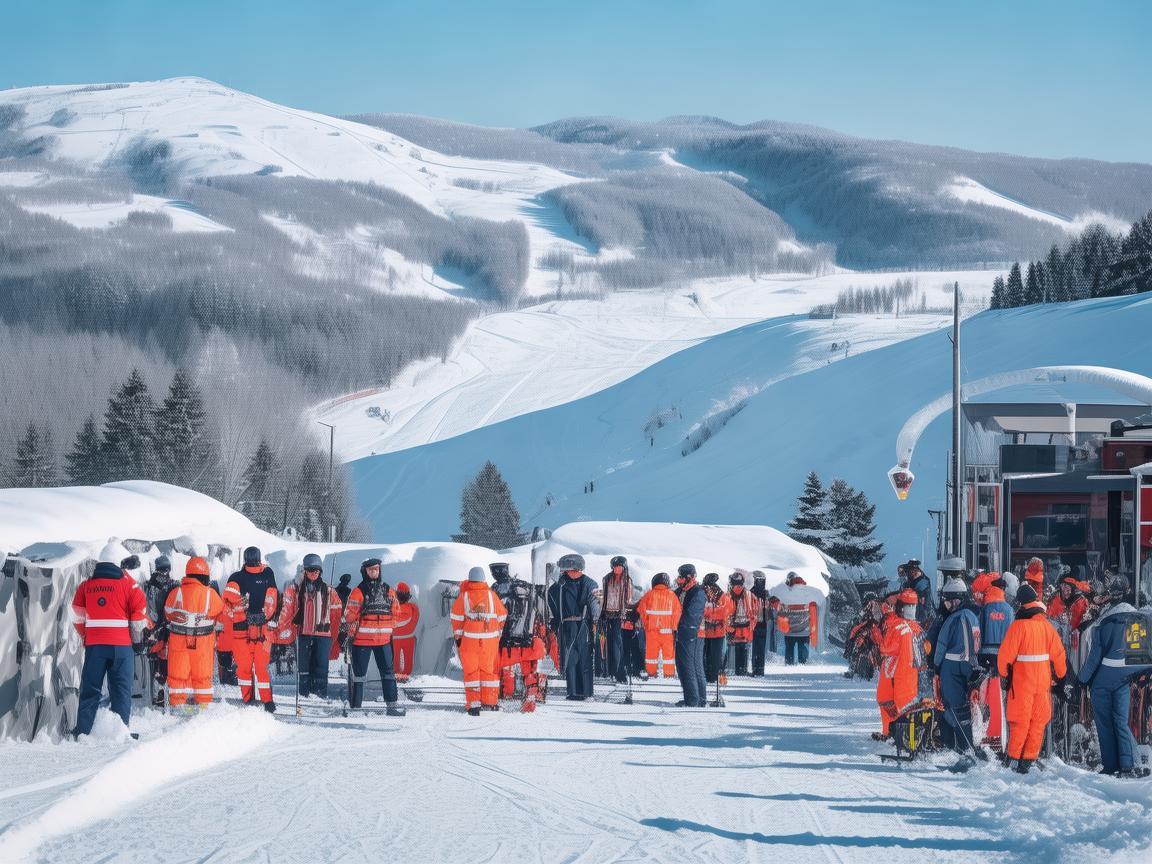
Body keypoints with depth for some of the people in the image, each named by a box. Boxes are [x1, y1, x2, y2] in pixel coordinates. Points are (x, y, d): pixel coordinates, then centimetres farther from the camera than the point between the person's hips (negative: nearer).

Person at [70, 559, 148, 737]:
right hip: (121, 644, -2)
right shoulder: (126, 582, 0)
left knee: (90, 689, 7)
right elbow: (140, 609, -1)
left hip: (94, 644, 2)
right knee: (121, 689, 3)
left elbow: (77, 614, 11)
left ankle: (82, 730, 2)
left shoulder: (86, 584, 8)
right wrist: (138, 640, 9)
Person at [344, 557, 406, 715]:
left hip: (383, 639, 4)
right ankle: (355, 706, 5)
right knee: (359, 673, 1)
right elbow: (350, 615, -4)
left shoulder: (388, 590, 9)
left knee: (388, 672, 2)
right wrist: (351, 635, -4)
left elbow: (395, 612, 17)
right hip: (362, 639, -4)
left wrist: (390, 630, 15)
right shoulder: (358, 592, -5)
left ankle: (392, 704, 4)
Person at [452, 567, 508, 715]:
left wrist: (457, 636, 5)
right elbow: (502, 616, 6)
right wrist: (498, 634, 16)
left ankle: (473, 703, -1)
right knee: (489, 669, 13)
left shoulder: (463, 596, -4)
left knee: (471, 671, 5)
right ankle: (490, 702, 16)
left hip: (469, 639, -1)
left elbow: (457, 618, -4)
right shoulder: (491, 595, 1)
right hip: (490, 638, 1)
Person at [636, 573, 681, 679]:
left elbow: (641, 609, 1)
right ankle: (669, 673, 3)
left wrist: (645, 623, 12)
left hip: (651, 628, 1)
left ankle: (651, 672, 8)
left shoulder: (649, 595, 1)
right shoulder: (672, 595, -1)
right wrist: (674, 627, 0)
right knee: (668, 651, 5)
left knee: (651, 650, 8)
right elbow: (677, 612, -5)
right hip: (667, 629, -1)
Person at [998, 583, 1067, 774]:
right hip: (1043, 681, 3)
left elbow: (1006, 653, -13)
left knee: (1020, 721, 4)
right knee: (1038, 722, 9)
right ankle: (1028, 759, 9)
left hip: (1021, 680, -3)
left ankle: (1012, 757, 4)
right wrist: (1060, 674, 20)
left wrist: (1004, 673, 4)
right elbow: (1058, 653, 6)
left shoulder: (1018, 626, -13)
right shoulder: (1047, 625, 0)